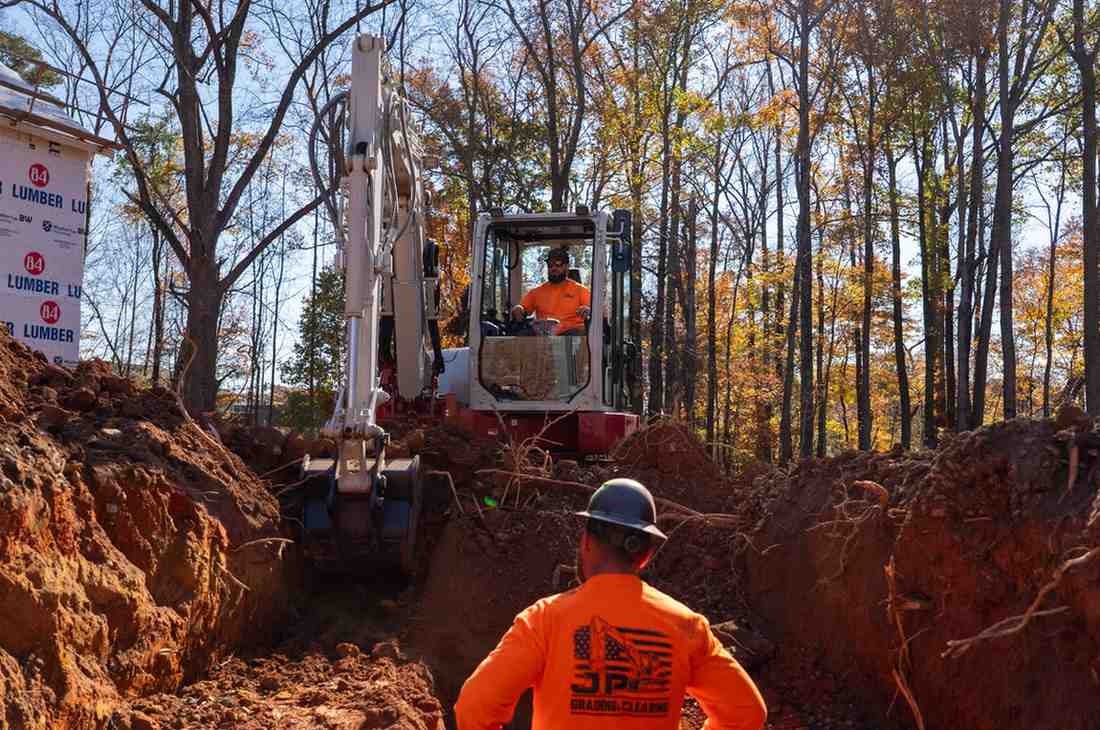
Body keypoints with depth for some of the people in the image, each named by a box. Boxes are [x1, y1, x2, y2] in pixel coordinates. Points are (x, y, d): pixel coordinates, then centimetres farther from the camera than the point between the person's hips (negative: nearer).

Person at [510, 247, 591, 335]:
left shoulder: (580, 290, 13)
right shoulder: (537, 291, 21)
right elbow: (522, 308, 16)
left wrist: (588, 309, -22)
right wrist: (518, 309, -9)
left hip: (572, 333, -2)